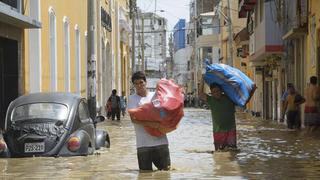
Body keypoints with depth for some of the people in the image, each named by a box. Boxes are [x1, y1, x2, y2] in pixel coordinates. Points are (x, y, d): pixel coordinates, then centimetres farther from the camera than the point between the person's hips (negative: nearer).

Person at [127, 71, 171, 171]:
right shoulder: (132, 99, 2)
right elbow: (133, 118, -11)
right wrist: (149, 124, -24)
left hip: (160, 140, 2)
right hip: (144, 143, -2)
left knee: (166, 168, 6)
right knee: (145, 171, 0)